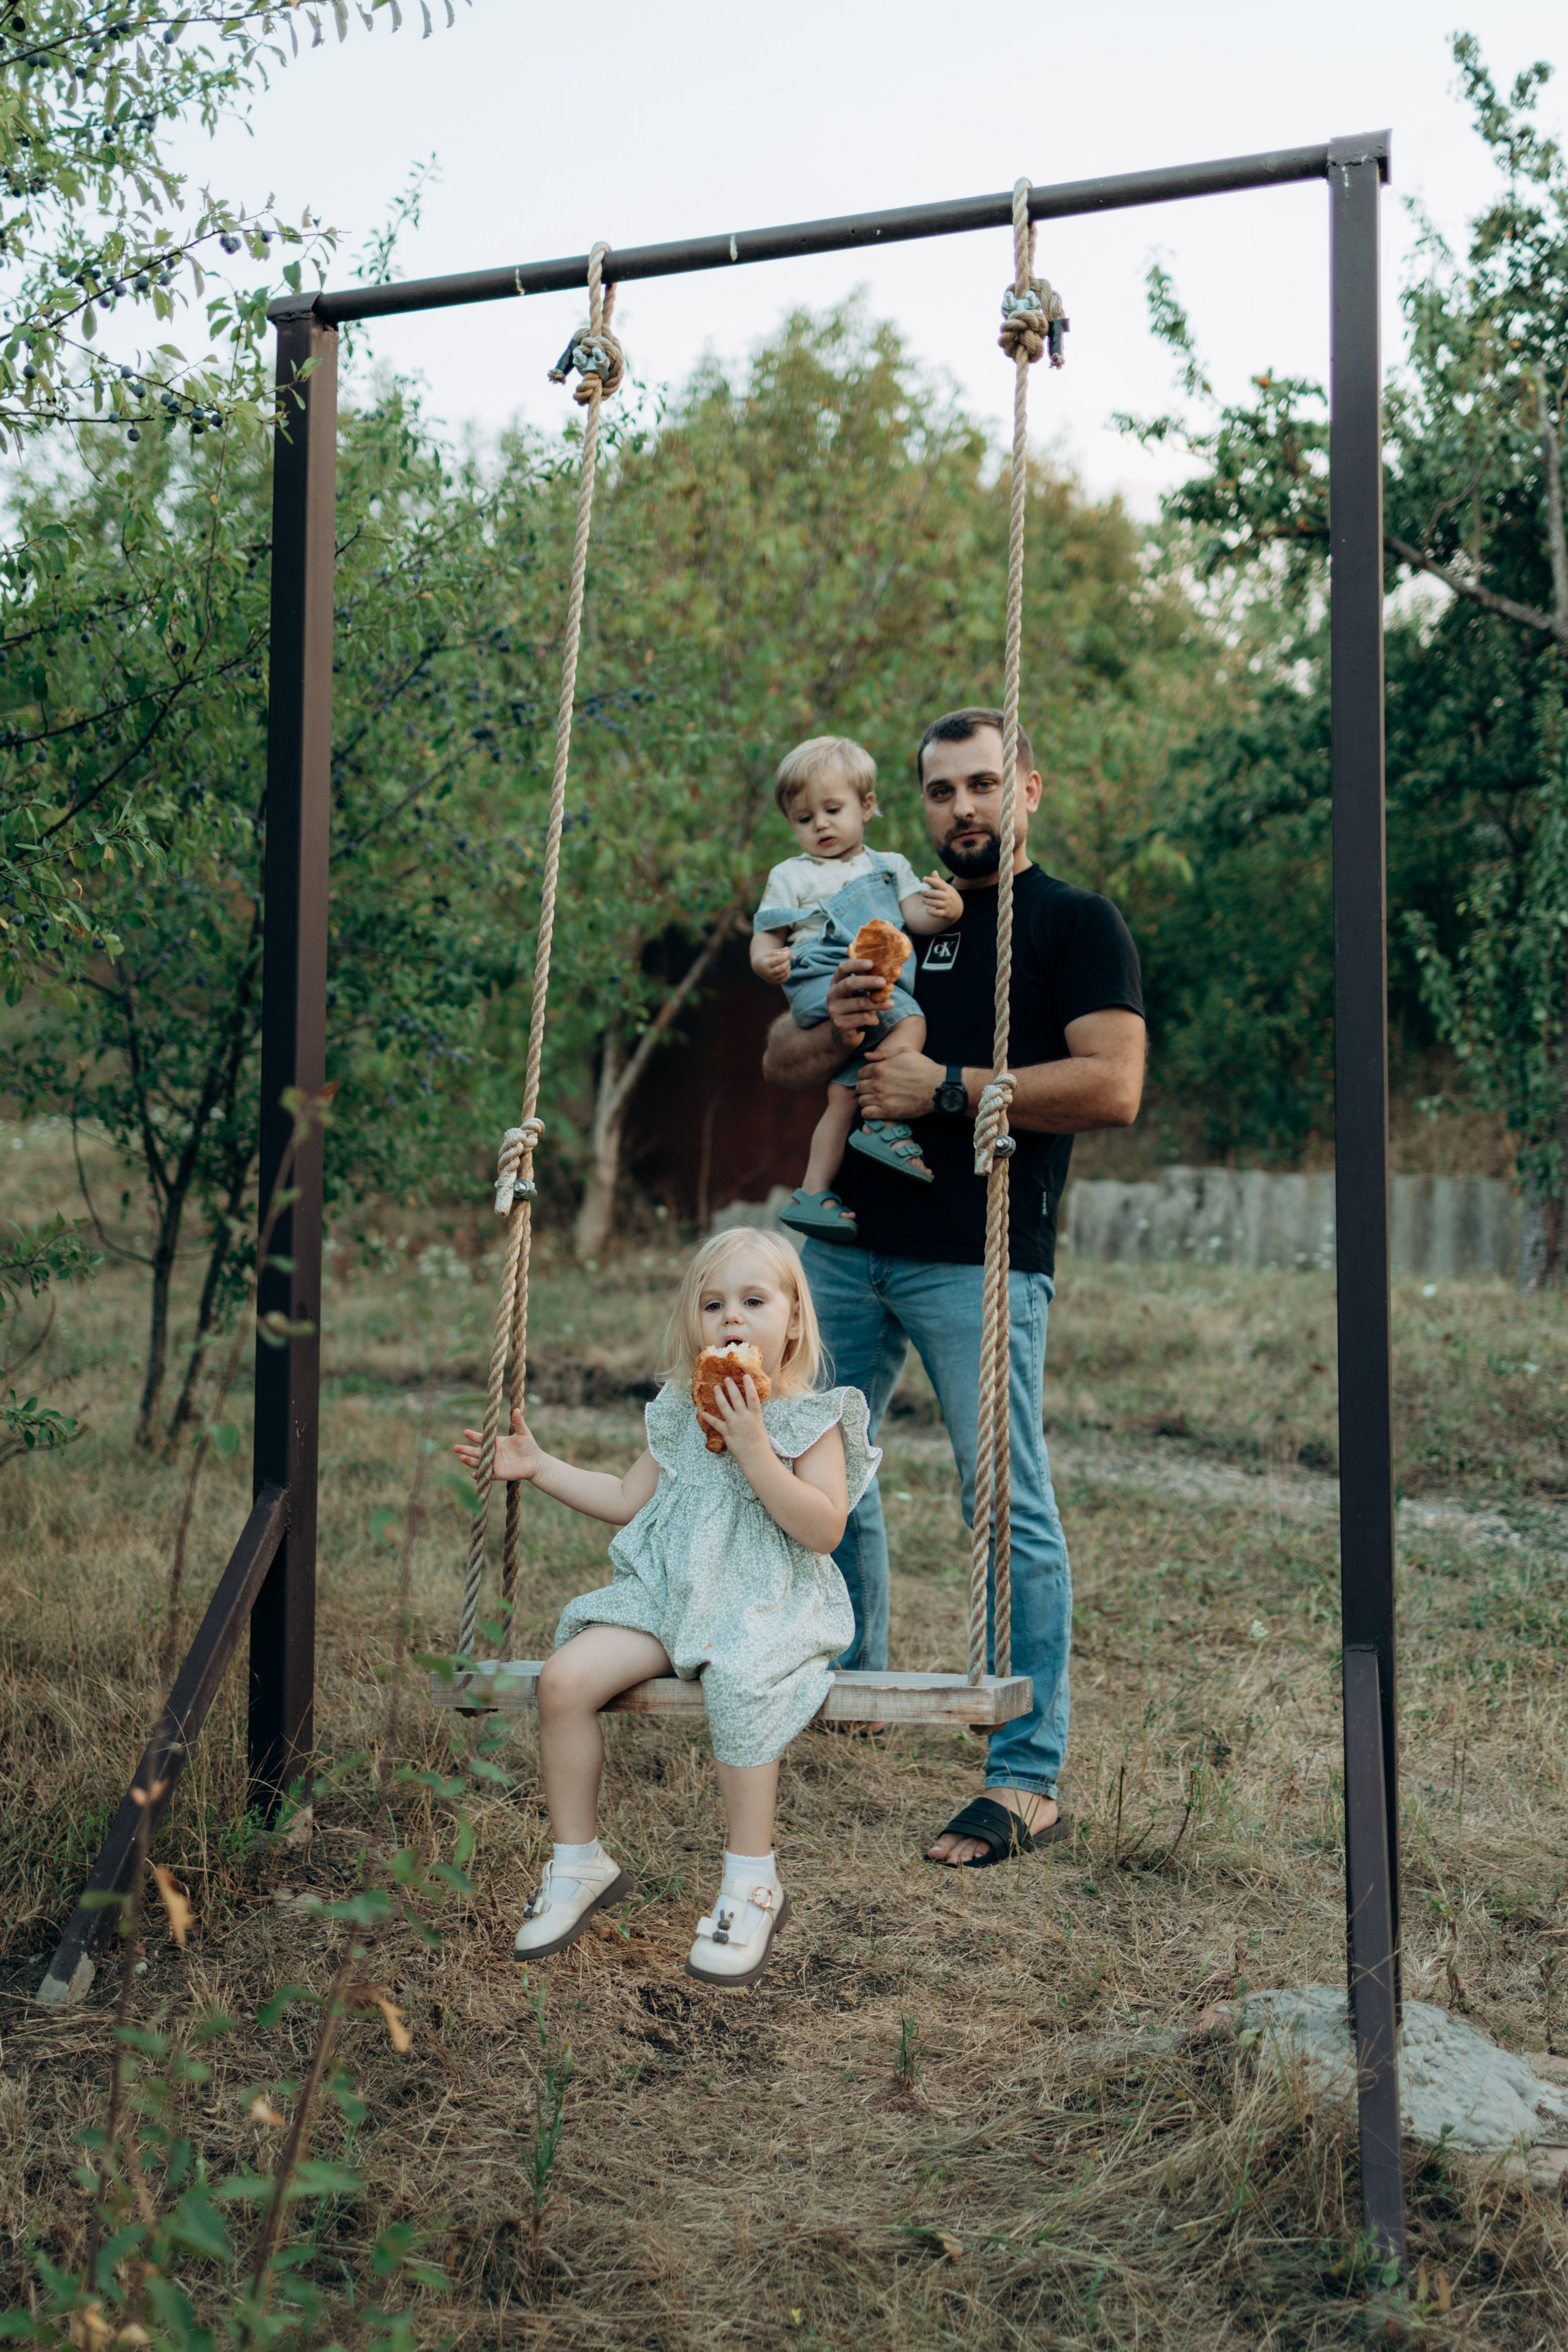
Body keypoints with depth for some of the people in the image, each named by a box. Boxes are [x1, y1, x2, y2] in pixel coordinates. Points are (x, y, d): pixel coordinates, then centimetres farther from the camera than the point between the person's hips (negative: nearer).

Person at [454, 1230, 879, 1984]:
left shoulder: (811, 1421, -3)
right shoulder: (681, 1415, 13)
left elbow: (823, 1529, -15)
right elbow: (628, 1498, 22)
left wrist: (754, 1450, -20)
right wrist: (539, 1466, 16)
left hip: (768, 1606, -5)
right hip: (668, 1591, 5)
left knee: (737, 1688, -36)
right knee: (564, 1679, -17)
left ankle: (752, 1882, -15)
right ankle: (578, 1861, 3)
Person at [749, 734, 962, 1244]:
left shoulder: (890, 867, 24)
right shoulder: (791, 877, 17)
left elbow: (915, 915, 10)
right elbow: (766, 937, 10)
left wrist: (944, 910, -14)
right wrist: (767, 963, -14)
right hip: (820, 982, -4)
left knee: (845, 1092, -7)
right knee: (909, 1020, -28)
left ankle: (813, 1195, -3)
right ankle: (887, 1124, -29)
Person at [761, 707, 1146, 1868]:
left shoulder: (1075, 922, 1)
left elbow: (1113, 1087, -13)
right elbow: (778, 1061, 18)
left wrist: (947, 1088, -15)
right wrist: (834, 1033, -5)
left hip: (979, 1261, -6)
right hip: (850, 1243, 7)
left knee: (1009, 1504, -6)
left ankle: (1029, 1780, 1)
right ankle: (851, 1676, 36)